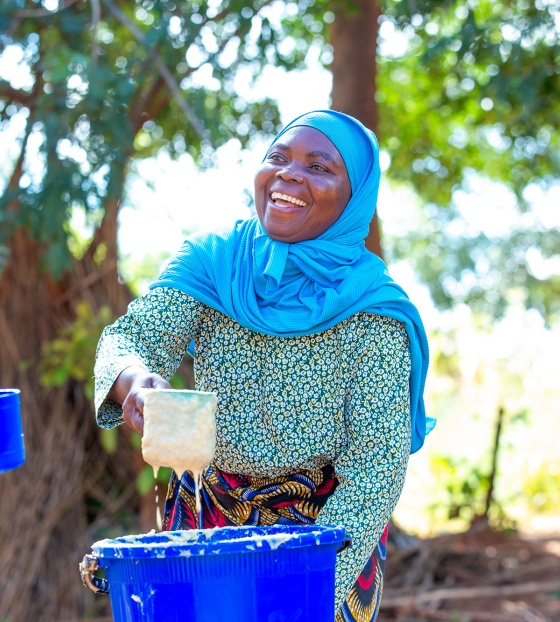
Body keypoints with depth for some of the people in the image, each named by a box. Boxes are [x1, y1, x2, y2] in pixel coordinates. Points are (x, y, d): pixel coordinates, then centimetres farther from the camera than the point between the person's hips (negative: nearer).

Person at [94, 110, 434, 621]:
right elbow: (133, 335, -18)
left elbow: (376, 469, -19)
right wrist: (133, 381, -42)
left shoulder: (373, 314, -17)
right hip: (209, 518, 3)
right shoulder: (210, 262, -8)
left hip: (330, 527, -2)